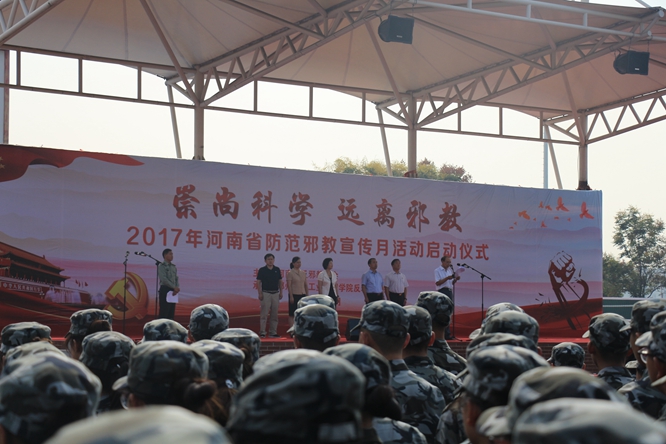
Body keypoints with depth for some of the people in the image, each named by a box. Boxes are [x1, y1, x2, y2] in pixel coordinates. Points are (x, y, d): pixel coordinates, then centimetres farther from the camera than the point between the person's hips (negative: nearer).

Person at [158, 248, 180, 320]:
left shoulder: (173, 266, 16)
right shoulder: (162, 266, -5)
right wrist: (174, 287, -17)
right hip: (165, 290, -7)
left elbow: (176, 279, 14)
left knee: (171, 312, 7)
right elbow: (164, 279, -15)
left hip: (173, 291, 7)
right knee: (164, 311, -10)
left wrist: (177, 287, -6)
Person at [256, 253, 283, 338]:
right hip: (266, 293, -4)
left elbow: (280, 281, 13)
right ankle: (262, 332, -5)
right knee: (264, 313, -7)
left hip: (275, 293, 4)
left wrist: (281, 292, 6)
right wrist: (260, 293, -10)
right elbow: (258, 282, -2)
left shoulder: (277, 270, 9)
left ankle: (273, 332, 11)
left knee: (274, 314, 6)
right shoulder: (262, 270, -1)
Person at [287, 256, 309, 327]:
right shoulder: (290, 273, -6)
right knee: (292, 314, -2)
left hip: (302, 295, 6)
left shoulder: (303, 273, 11)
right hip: (294, 295, -6)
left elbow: (306, 285, 14)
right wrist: (291, 296, -15)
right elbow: (289, 285, -10)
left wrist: (307, 295, 10)